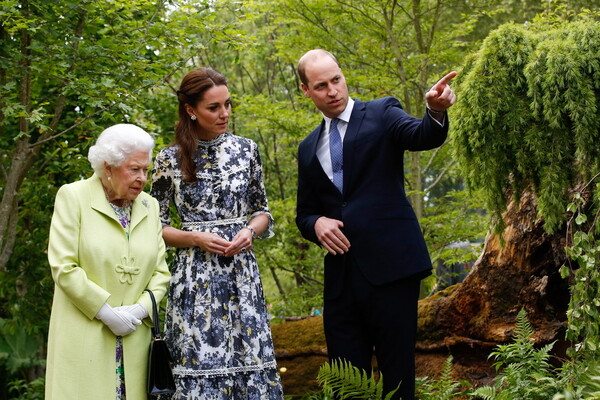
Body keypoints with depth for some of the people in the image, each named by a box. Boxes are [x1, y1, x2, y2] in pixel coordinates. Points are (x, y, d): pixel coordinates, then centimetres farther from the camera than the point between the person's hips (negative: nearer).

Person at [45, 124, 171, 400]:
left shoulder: (150, 206, 11)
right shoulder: (73, 197, -2)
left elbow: (160, 271, 9)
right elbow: (63, 266, -10)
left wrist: (141, 309, -8)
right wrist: (106, 312, -12)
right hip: (84, 339, -4)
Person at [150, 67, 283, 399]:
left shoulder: (246, 149, 5)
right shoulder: (170, 159, -1)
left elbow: (262, 210, 13)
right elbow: (155, 226, 3)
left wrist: (250, 231, -8)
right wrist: (197, 238, -12)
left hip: (242, 274, 2)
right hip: (194, 278, -2)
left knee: (250, 366, 1)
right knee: (200, 368, -2)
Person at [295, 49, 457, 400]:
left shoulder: (382, 114, 3)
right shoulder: (309, 149, 17)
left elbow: (423, 136, -16)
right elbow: (305, 213, 21)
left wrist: (437, 111, -39)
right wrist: (316, 224, -3)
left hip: (389, 265, -5)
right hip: (341, 275, 5)